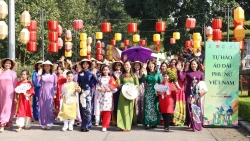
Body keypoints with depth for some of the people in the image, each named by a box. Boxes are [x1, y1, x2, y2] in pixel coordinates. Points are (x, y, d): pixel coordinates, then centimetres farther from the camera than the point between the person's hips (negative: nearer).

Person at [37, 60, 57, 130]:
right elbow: (37, 83, -3)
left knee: (49, 108, -7)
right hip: (42, 93, 1)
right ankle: (43, 124, 9)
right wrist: (39, 75, -10)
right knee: (42, 108, 1)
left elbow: (55, 85, 7)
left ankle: (49, 124, 1)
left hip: (50, 93, -1)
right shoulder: (41, 75, 6)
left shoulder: (53, 75, 4)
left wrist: (55, 93, 4)